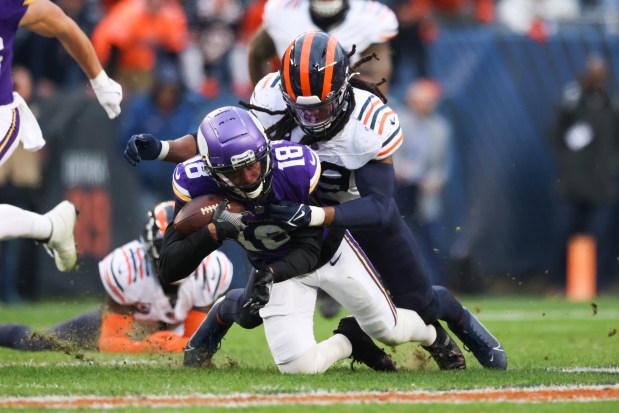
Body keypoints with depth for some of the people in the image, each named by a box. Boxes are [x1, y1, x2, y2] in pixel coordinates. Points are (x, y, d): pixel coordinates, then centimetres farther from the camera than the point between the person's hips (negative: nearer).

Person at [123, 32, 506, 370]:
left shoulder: (372, 122, -37)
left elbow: (380, 206, -39)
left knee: (419, 303, 7)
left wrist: (314, 216, -53)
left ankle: (458, 314, 41)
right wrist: (162, 149, -35)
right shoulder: (273, 98, -31)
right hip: (298, 203, 1)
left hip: (361, 207, -1)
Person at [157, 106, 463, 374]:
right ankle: (347, 341, 19)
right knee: (298, 366, -15)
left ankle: (433, 335, 46)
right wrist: (214, 232, -46)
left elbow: (309, 249, -23)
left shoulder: (298, 166, -34)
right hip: (277, 267, 1)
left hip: (329, 250, -1)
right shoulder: (195, 184, -30)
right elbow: (169, 268, -29)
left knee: (389, 330, 9)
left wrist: (271, 274, -42)